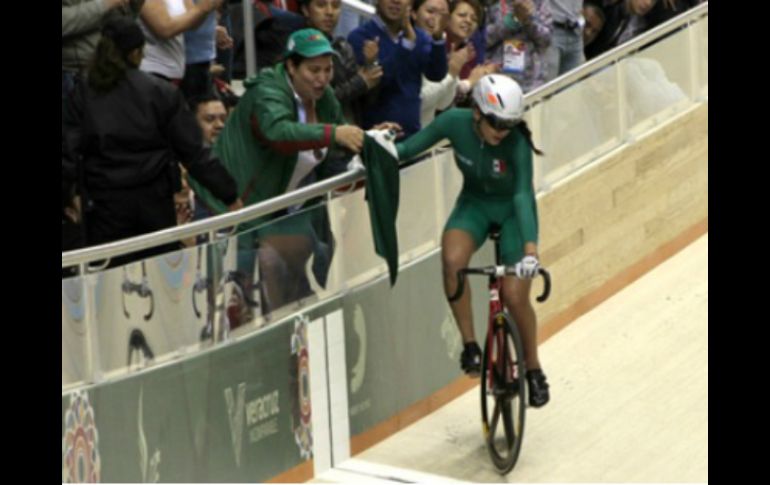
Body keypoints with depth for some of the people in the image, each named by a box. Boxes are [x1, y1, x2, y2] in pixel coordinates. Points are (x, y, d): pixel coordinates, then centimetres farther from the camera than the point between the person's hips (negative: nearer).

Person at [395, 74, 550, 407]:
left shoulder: (517, 143, -30)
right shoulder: (455, 122, -22)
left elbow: (523, 194, -39)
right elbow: (410, 147, -11)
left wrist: (530, 248, -49)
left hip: (513, 210, -2)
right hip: (474, 204, 2)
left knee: (515, 296, -12)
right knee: (452, 259, -30)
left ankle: (533, 368, 14)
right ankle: (469, 344, -15)